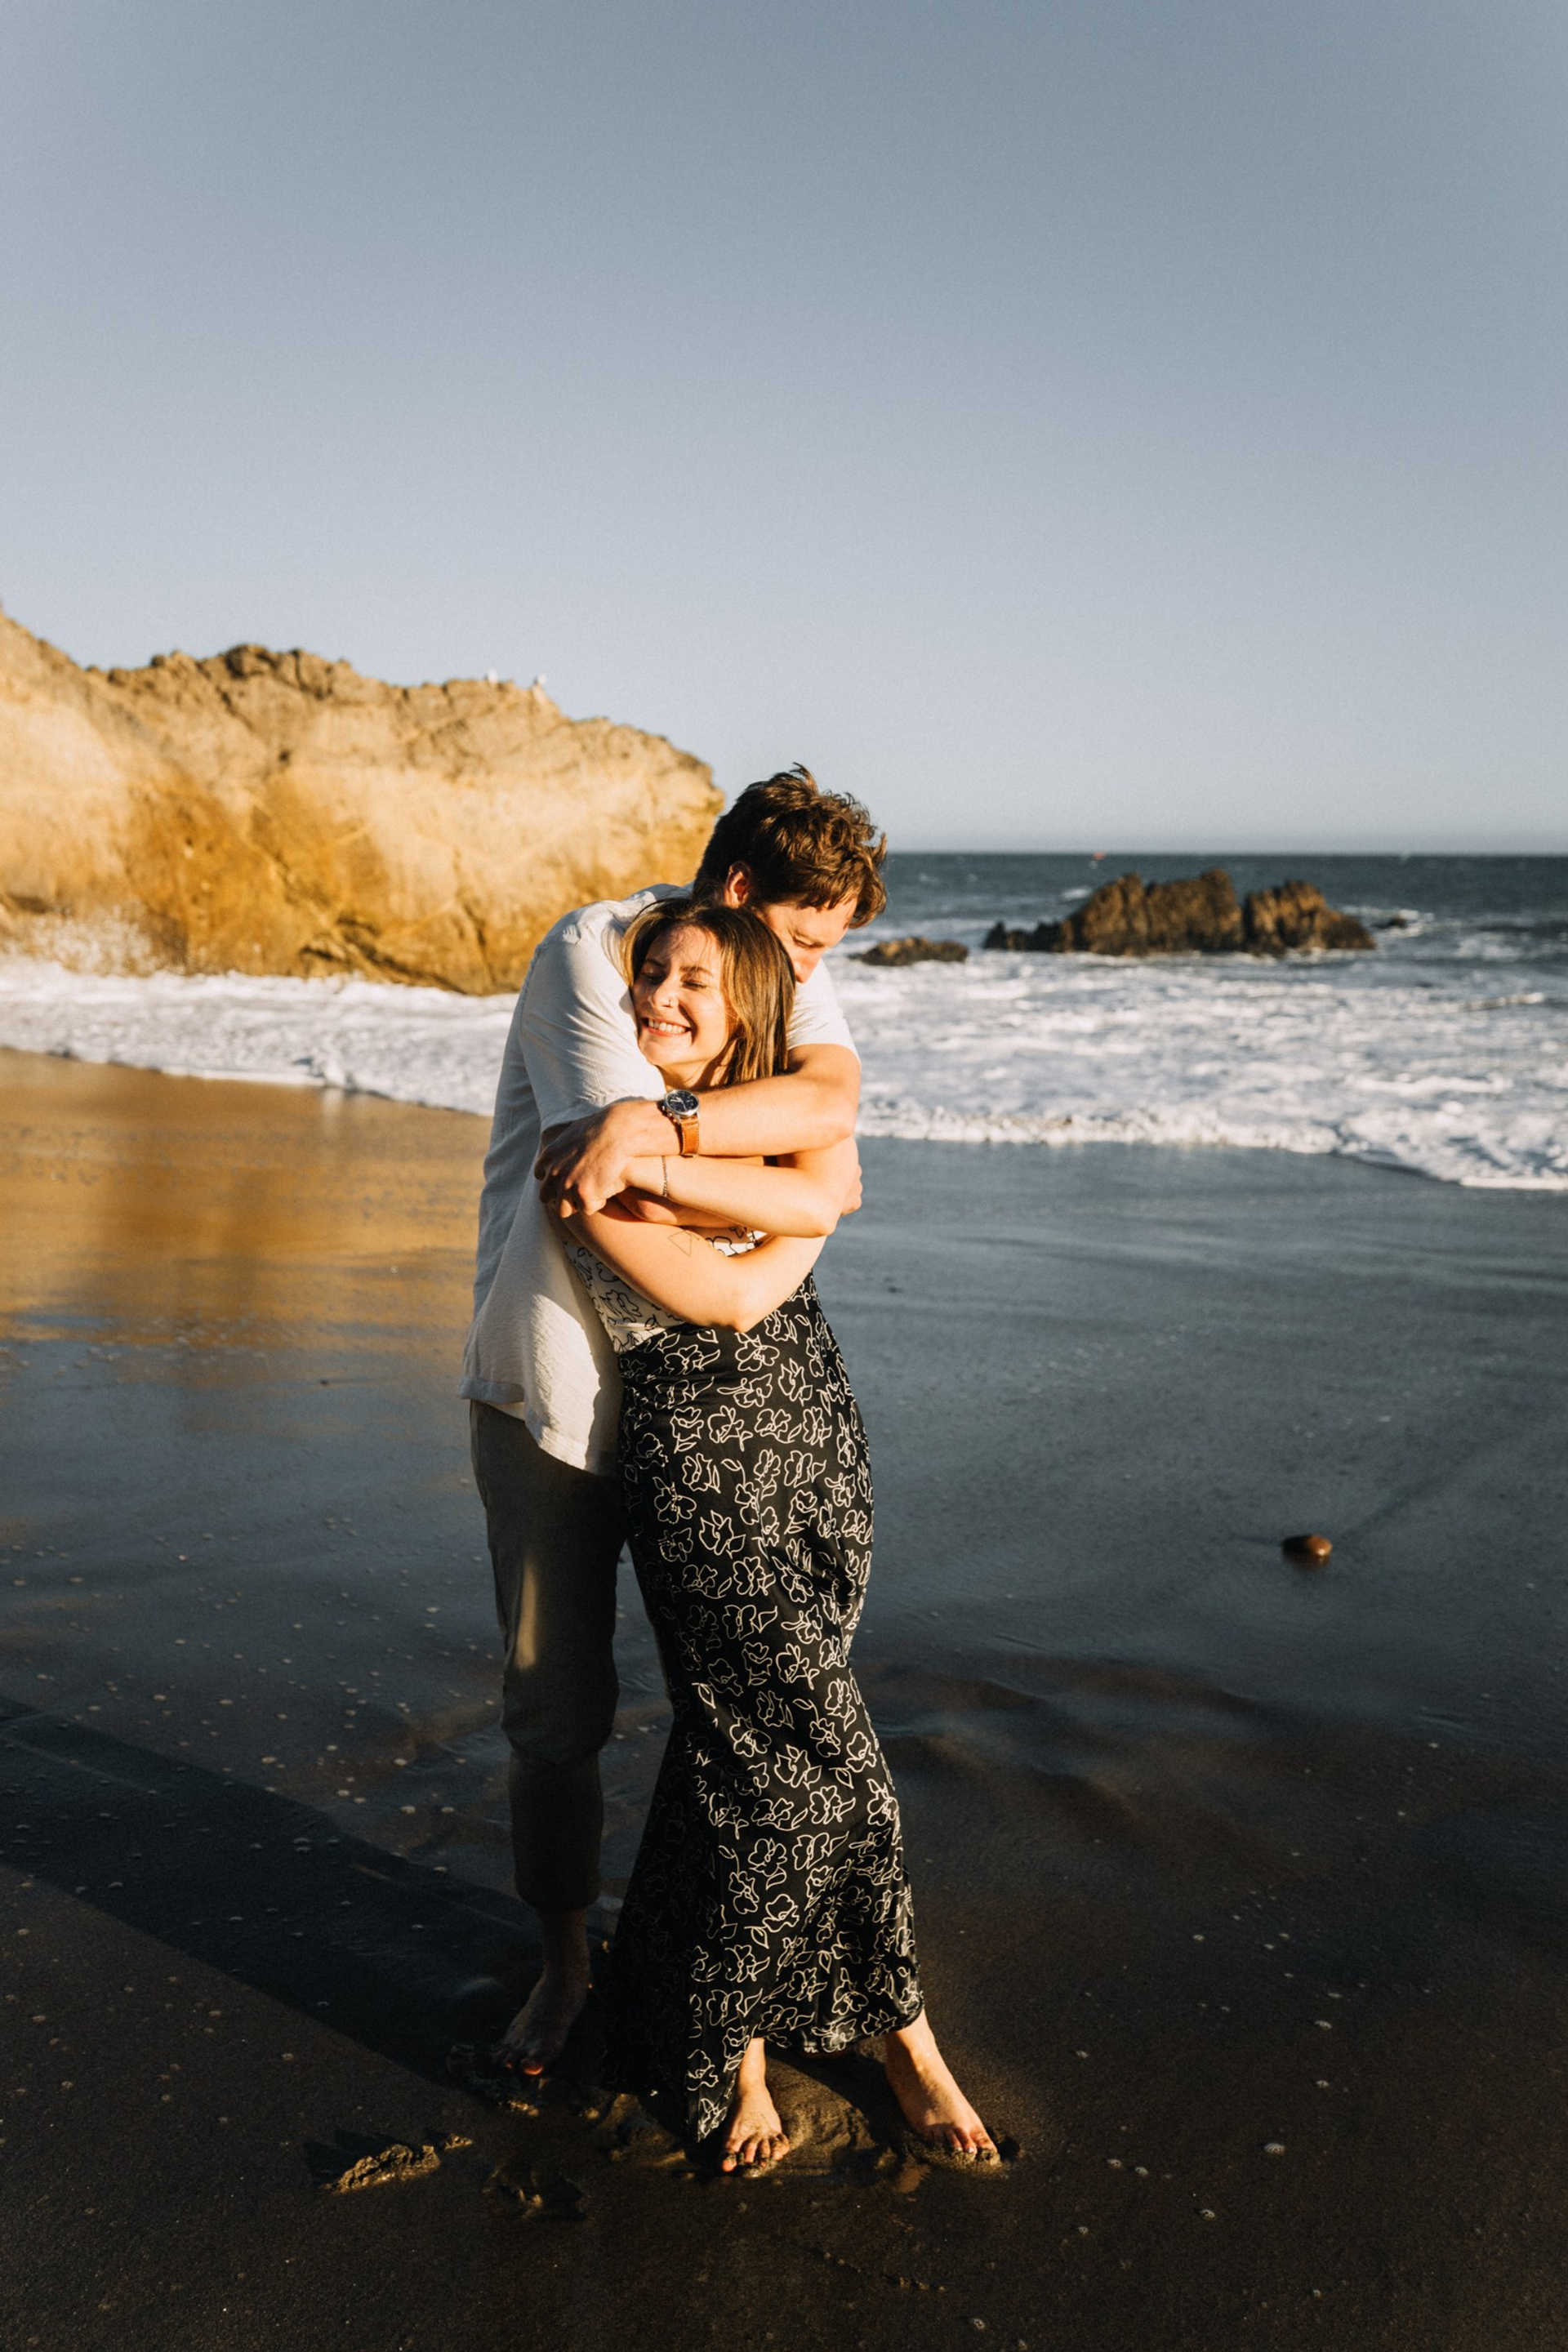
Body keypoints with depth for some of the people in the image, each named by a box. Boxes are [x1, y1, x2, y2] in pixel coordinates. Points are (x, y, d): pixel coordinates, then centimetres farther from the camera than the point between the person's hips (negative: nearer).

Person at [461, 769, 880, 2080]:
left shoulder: (785, 968, 0)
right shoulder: (587, 956, -17)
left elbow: (833, 1093, -22)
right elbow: (629, 1170, -29)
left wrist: (656, 1133, -34)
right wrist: (807, 1179, -18)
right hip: (555, 1386, -4)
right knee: (556, 1697, 6)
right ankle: (565, 1960, 27)